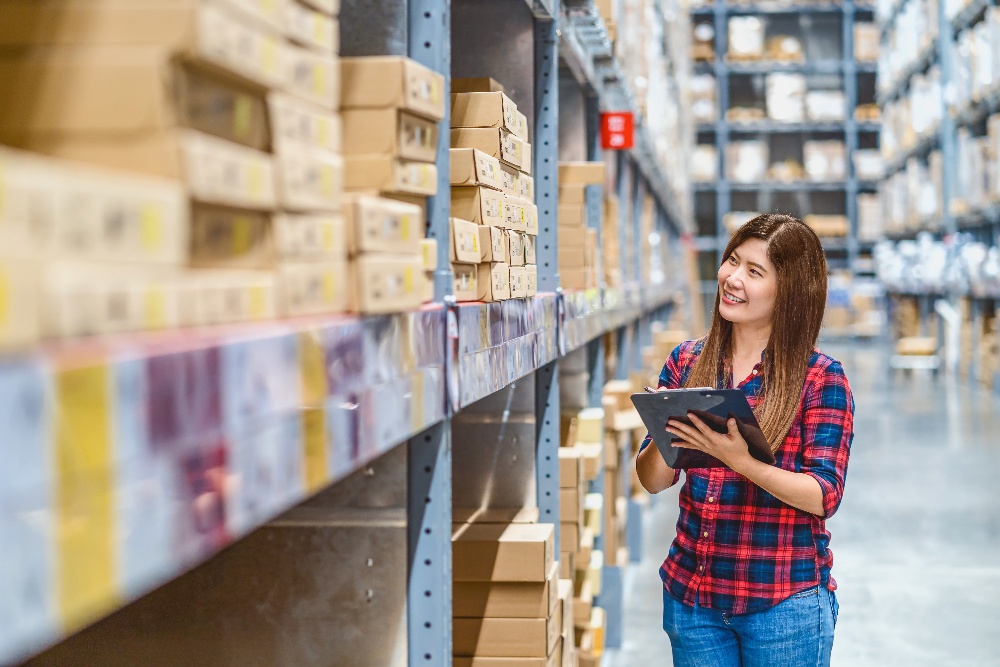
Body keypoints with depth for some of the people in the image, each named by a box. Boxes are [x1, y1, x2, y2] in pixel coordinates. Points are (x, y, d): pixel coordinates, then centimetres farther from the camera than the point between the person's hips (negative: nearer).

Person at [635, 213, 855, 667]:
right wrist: (664, 437, -18)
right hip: (691, 593, 4)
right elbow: (653, 481, 4)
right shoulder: (687, 361, 4)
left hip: (783, 603, -3)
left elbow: (825, 496, -13)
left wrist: (740, 460, -27)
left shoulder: (820, 378, -7)